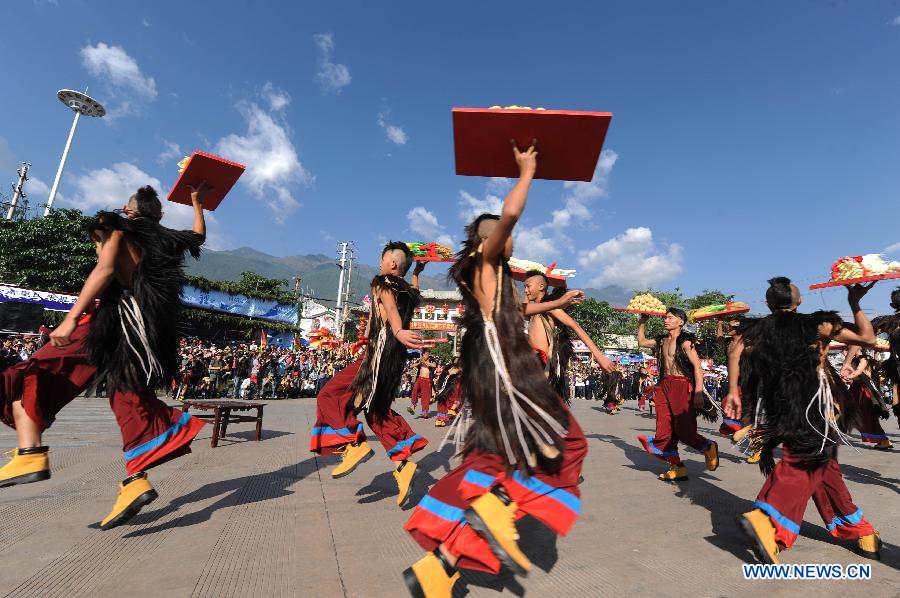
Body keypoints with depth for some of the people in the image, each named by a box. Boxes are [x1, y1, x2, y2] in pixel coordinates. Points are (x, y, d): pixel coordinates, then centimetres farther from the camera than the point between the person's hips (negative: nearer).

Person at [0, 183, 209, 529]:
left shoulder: (120, 231, 7)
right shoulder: (166, 239, 20)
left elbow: (105, 270, -10)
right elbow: (199, 235, 41)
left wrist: (71, 318, -17)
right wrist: (197, 203, 52)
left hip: (116, 320, -5)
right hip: (151, 329, 6)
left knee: (34, 375, 1)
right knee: (131, 400, 6)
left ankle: (30, 455, -16)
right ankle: (135, 483, 0)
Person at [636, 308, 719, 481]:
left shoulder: (685, 342, -8)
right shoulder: (662, 340, 13)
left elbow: (697, 366, -14)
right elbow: (641, 341, 29)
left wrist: (698, 393, -21)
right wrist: (642, 322, 22)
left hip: (682, 386, -7)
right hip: (664, 386, 7)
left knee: (683, 430, -6)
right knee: (665, 431, 5)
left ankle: (709, 448, 25)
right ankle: (677, 467, 17)